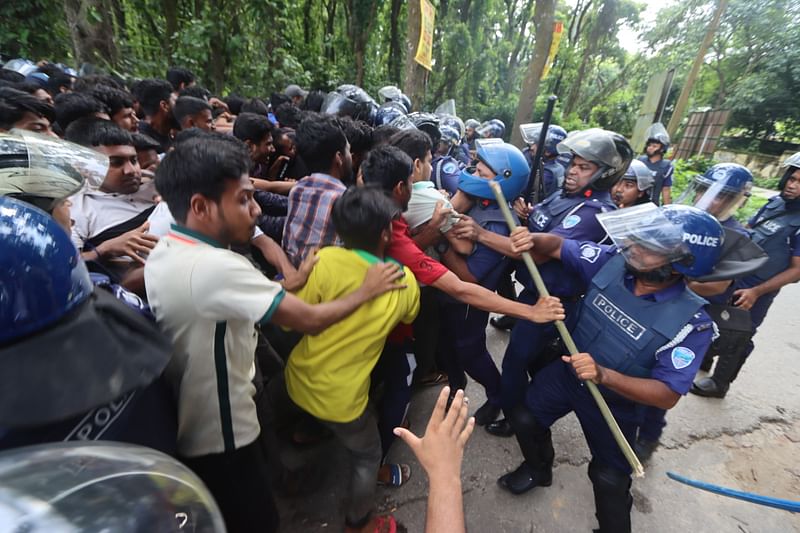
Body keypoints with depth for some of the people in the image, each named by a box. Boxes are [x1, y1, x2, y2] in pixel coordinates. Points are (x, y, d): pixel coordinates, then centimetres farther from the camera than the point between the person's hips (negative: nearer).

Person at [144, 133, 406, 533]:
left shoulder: (163, 251, -3)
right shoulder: (217, 268, -34)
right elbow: (310, 320, -29)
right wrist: (366, 290, -14)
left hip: (183, 426, 9)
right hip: (219, 438, -8)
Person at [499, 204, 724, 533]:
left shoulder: (690, 322, -27)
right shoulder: (614, 260, -21)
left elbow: (668, 395, -26)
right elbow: (558, 247, -10)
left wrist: (603, 375, -40)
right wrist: (533, 240, -33)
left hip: (615, 401, -3)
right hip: (567, 371, 3)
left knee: (610, 480, 12)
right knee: (524, 419, 14)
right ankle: (538, 469, 47)